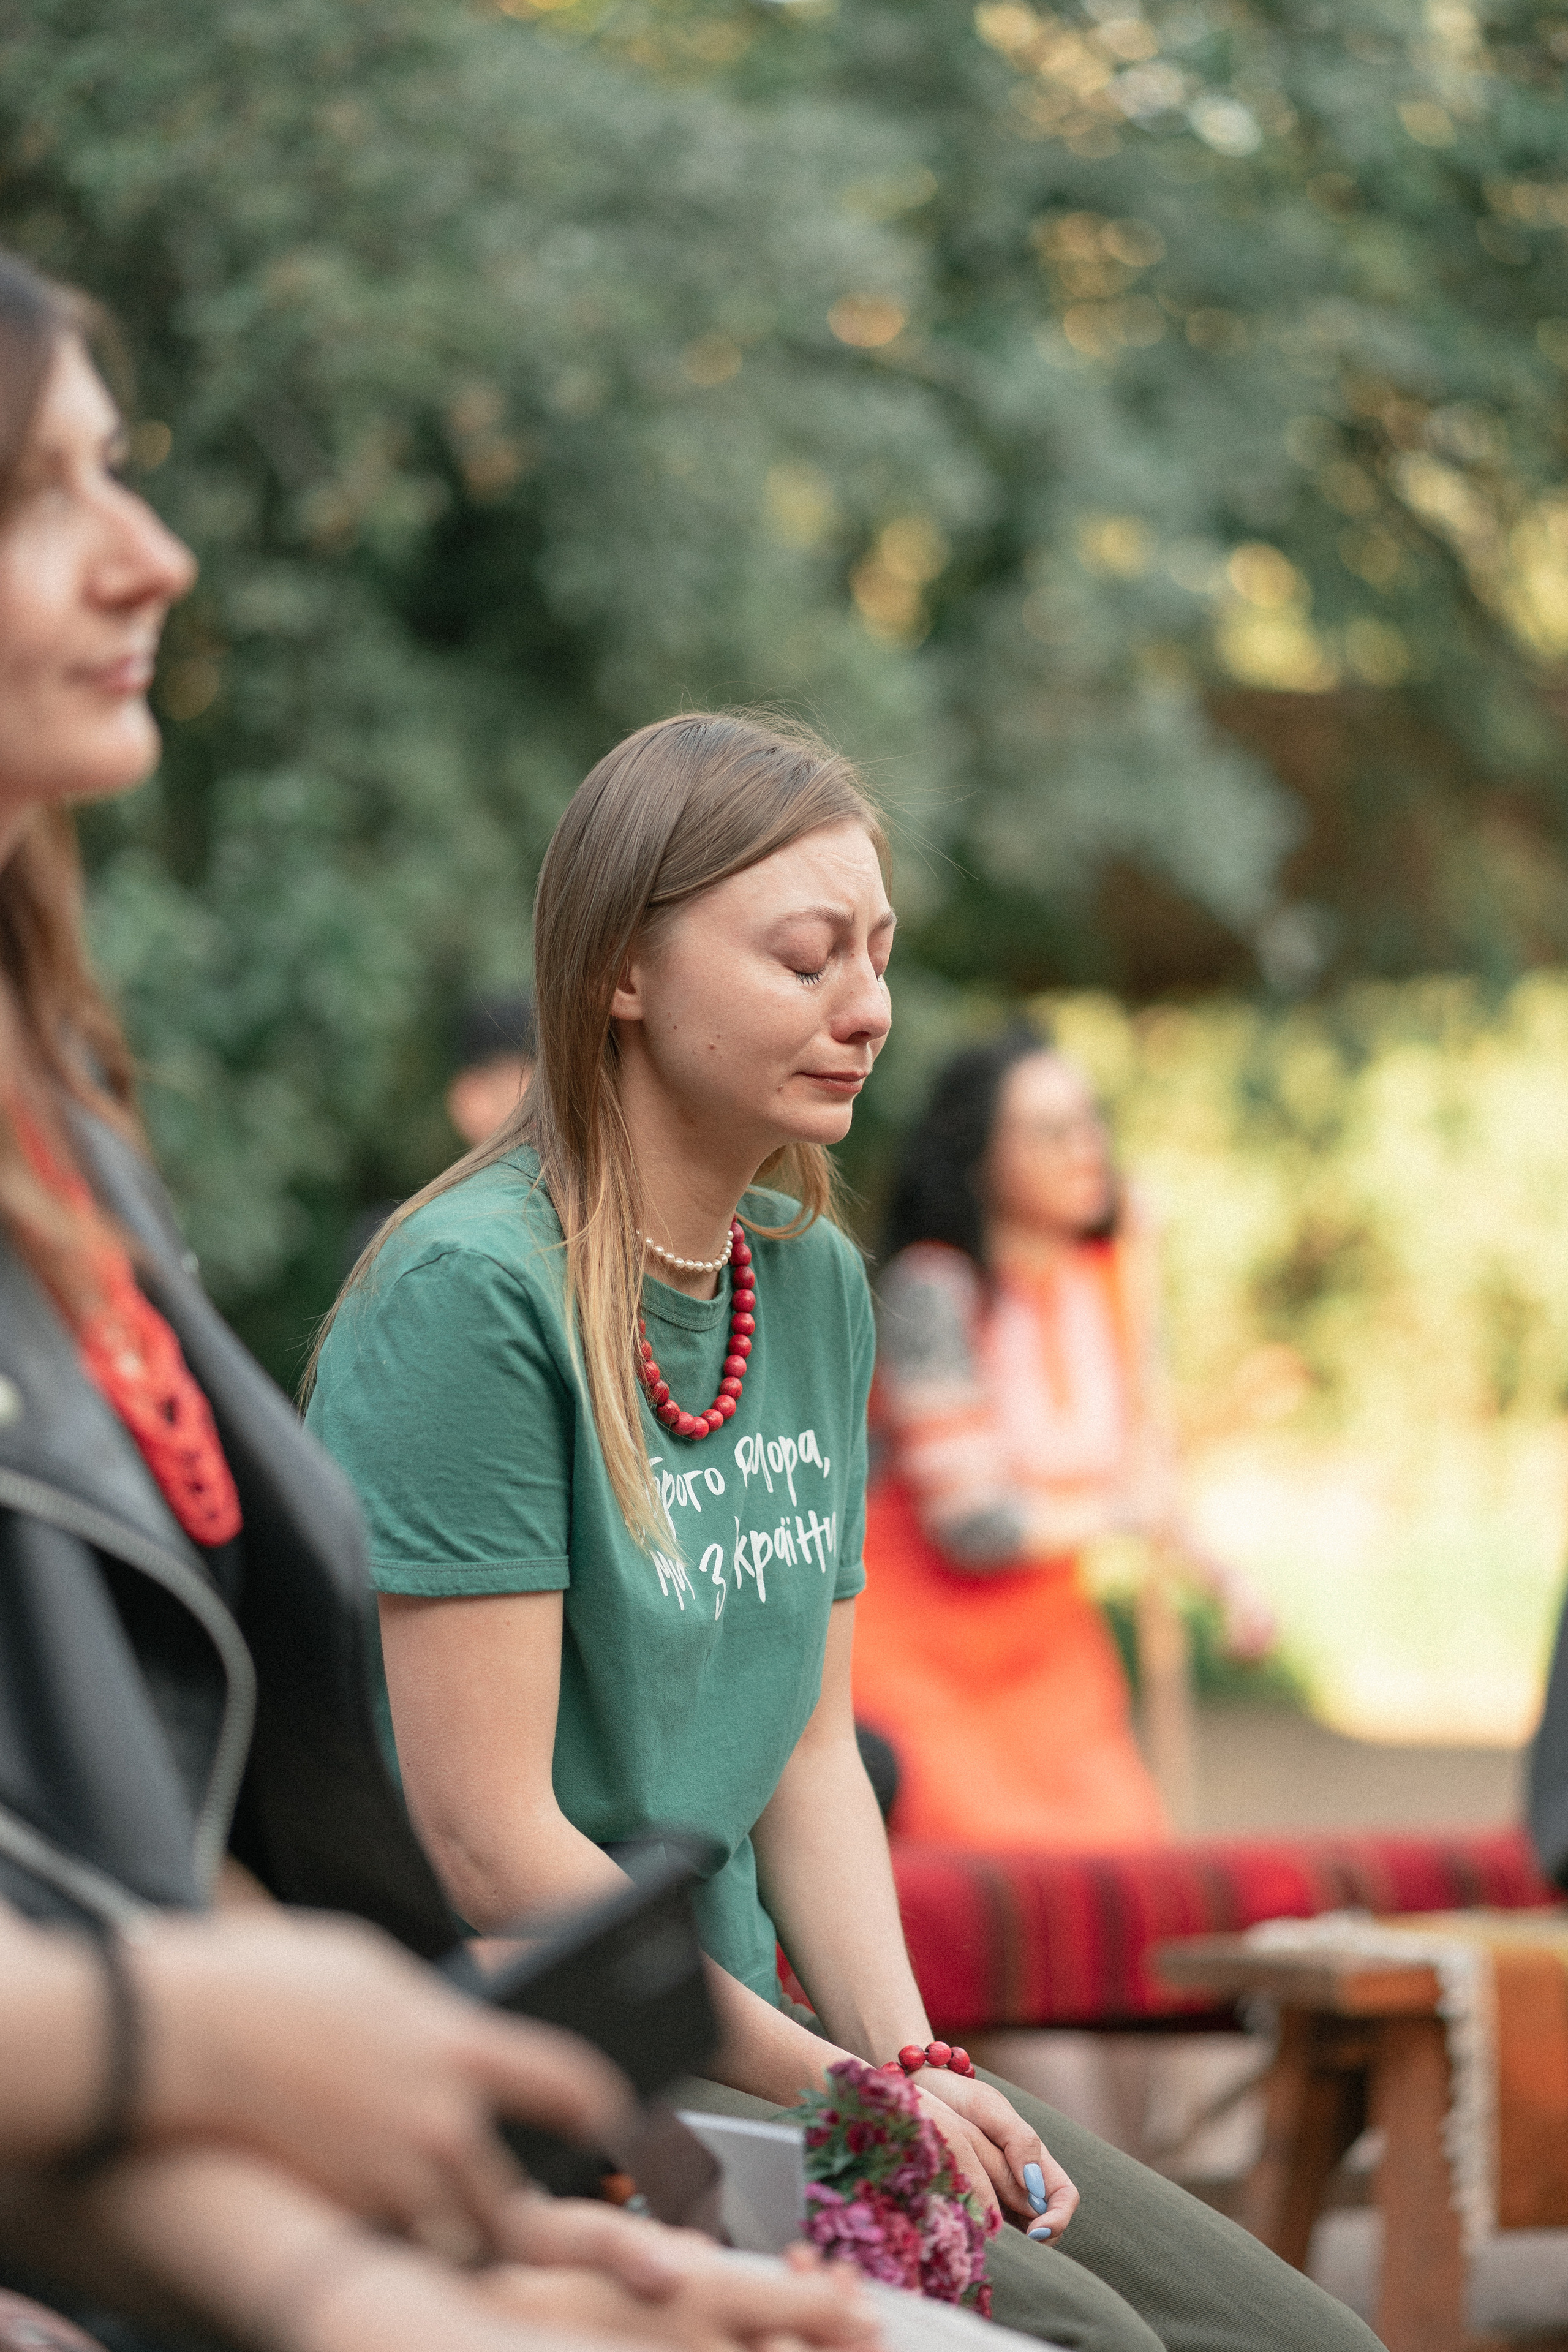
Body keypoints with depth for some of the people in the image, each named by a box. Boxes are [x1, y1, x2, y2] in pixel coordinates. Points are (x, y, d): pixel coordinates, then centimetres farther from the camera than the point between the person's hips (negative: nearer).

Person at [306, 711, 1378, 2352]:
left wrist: (908, 2059, -2)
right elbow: (489, 1843, -18)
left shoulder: (816, 1285, 11)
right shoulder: (470, 1295, -16)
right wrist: (833, 2090, -13)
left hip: (724, 2036, 8)